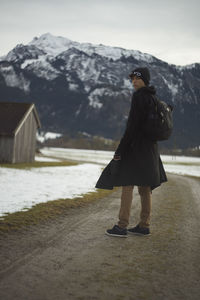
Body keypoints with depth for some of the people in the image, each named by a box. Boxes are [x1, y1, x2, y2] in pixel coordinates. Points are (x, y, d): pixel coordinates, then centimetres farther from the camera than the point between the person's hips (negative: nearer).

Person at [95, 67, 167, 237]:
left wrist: (121, 149, -17)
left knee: (127, 184, -8)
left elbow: (133, 124, -18)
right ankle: (144, 226, 15)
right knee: (145, 186, 10)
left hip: (137, 145, -9)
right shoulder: (153, 97, 17)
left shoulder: (139, 96, -12)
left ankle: (122, 226, -7)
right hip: (150, 147, 9)